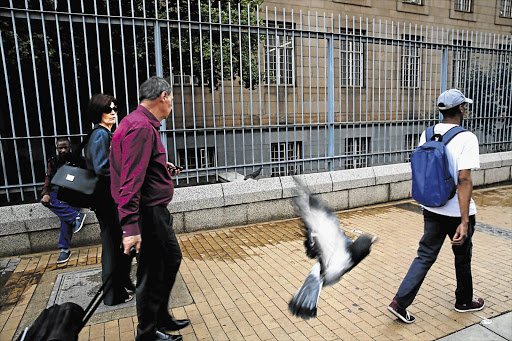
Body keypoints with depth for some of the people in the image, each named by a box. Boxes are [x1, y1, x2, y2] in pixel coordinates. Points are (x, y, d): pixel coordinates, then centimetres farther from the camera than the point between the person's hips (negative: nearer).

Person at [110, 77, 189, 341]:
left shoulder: (140, 123, 14)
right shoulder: (142, 127, -21)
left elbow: (135, 165, 23)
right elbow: (131, 180, -28)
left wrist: (164, 168, 15)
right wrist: (131, 227, -31)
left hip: (156, 211, 11)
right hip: (148, 213, -11)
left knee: (171, 259, 22)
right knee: (152, 273, 5)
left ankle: (161, 317, 39)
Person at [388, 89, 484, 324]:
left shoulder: (427, 135, 1)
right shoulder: (466, 138, -17)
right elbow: (464, 180, -23)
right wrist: (464, 221, -21)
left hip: (431, 209, 5)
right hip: (457, 212, -4)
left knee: (425, 256, 12)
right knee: (463, 258, 18)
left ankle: (400, 302, 6)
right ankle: (464, 302, 40)